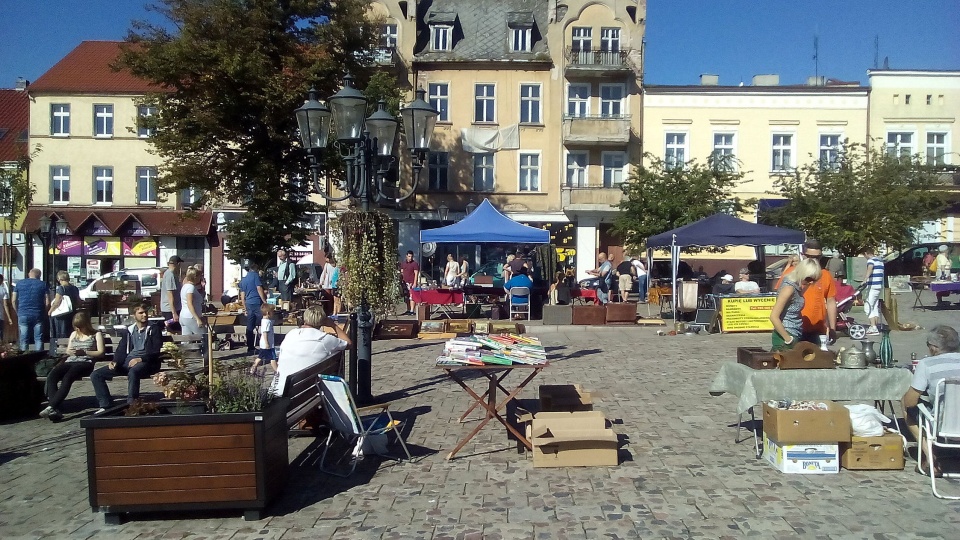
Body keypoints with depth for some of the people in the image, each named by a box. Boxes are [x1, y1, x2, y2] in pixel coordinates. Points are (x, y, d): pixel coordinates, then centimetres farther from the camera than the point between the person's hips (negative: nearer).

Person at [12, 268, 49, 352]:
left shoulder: (19, 283, 7)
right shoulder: (43, 284, 2)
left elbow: (14, 301, 5)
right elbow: (47, 303, -3)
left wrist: (18, 312, 16)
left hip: (23, 315, 1)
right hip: (38, 316, -1)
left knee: (24, 339, 6)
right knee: (38, 339, 3)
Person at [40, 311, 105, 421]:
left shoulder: (96, 335, 12)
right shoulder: (74, 334, 29)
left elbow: (101, 353, 1)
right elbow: (68, 351, 28)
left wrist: (84, 352, -12)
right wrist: (70, 351, 3)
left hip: (85, 362, -5)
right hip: (70, 362, 5)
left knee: (67, 377, -36)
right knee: (51, 375, -28)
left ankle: (51, 407, -43)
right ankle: (54, 409, -40)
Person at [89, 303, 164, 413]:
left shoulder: (154, 329, 7)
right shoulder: (129, 330, 21)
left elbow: (156, 351, -3)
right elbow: (121, 349, 15)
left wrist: (140, 359, -18)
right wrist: (115, 361, -5)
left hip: (145, 362, -6)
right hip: (127, 362, 6)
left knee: (133, 372, -40)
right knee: (95, 375, -8)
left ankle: (131, 405, -37)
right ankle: (105, 406, -10)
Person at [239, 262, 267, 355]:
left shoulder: (243, 280, 19)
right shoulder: (255, 275, -1)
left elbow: (242, 296, 19)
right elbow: (259, 289, -10)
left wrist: (245, 308, 22)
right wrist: (265, 301, -9)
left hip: (248, 304, 7)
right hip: (257, 303, -6)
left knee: (249, 328, 6)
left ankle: (250, 349, 8)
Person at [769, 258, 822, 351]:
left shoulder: (796, 285, 7)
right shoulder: (789, 287, -18)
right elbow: (774, 317, -23)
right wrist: (788, 339, -18)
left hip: (795, 336, 9)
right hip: (784, 340, -9)